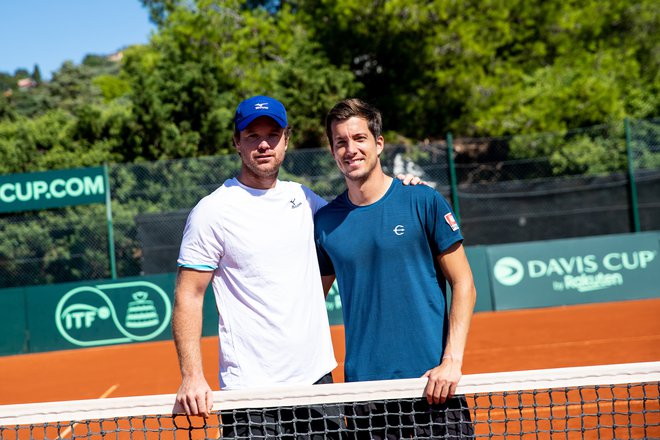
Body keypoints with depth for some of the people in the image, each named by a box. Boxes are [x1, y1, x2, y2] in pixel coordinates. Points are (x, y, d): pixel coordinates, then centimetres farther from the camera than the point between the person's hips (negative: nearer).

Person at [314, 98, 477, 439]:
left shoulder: (423, 201, -3)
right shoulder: (325, 221, 5)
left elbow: (463, 285, -2)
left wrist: (451, 361, -12)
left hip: (432, 383, -2)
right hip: (363, 385, 2)